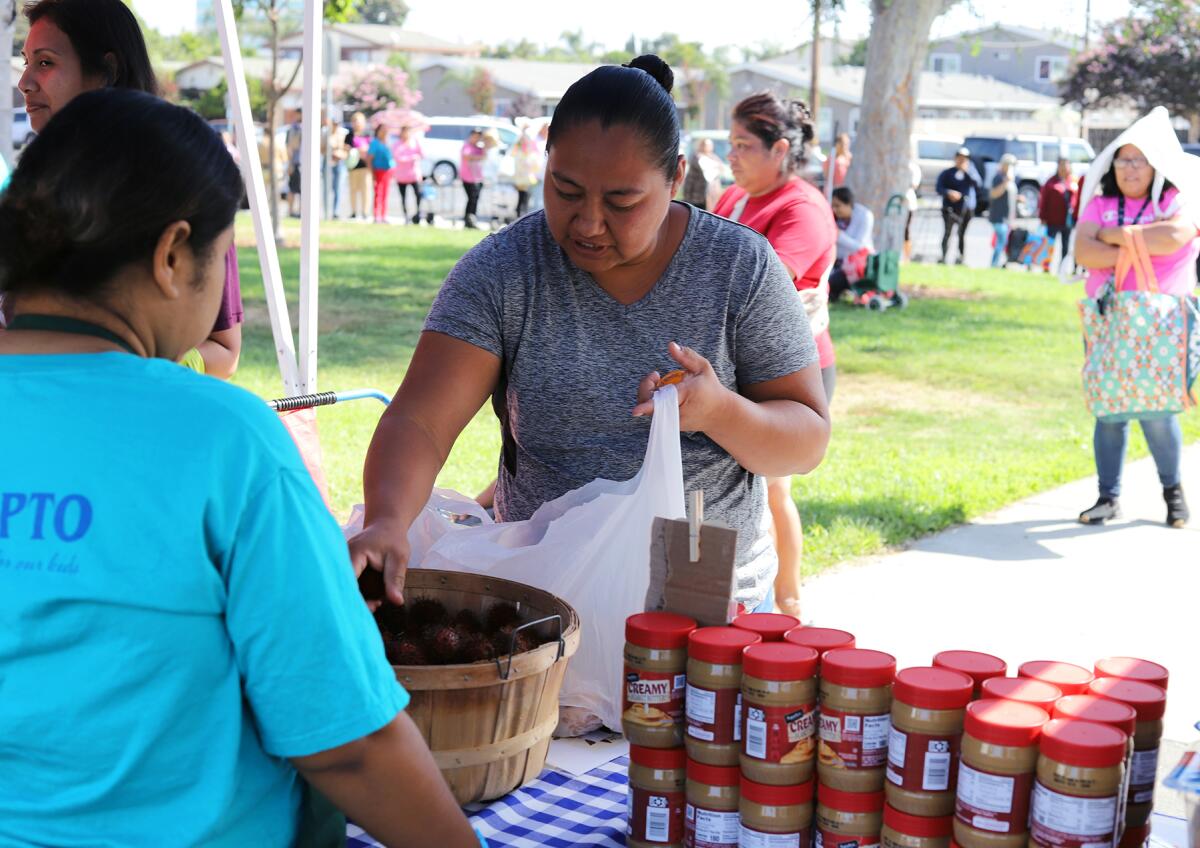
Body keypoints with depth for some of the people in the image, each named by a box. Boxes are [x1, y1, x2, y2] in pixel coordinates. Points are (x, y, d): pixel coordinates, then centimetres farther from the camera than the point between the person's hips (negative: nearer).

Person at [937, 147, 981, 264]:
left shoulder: (970, 171, 12)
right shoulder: (947, 173, 7)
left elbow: (978, 183, -3)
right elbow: (939, 188, -1)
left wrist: (967, 171, -13)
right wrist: (949, 193, -20)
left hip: (967, 209, 2)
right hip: (950, 209, -2)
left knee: (962, 234, 6)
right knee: (947, 233, -13)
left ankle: (961, 258, 14)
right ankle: (943, 257, -14)